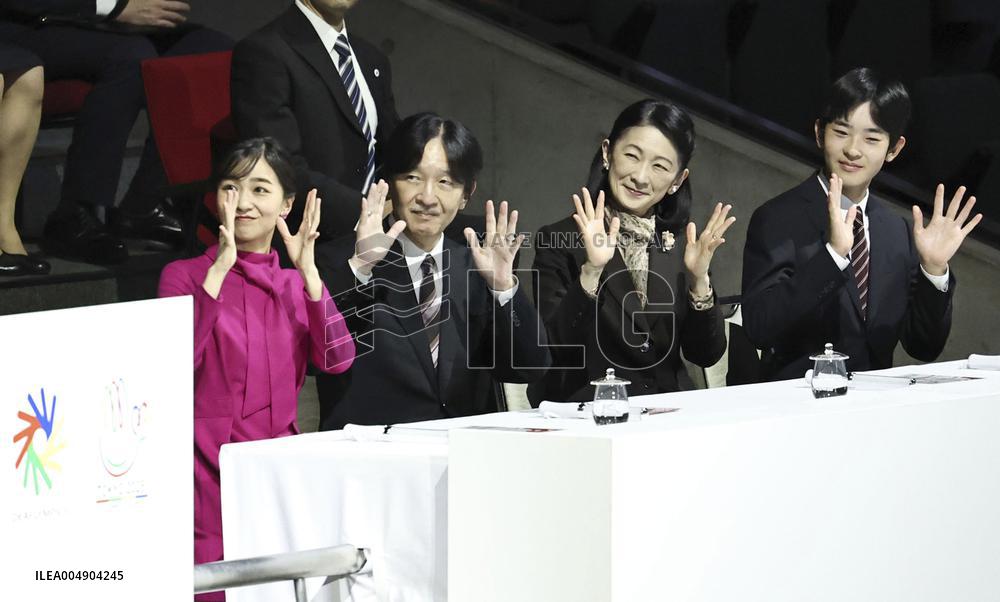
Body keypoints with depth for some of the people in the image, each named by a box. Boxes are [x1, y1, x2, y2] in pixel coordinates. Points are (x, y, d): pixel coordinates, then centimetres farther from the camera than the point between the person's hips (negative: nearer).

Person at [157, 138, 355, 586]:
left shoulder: (296, 285, 13)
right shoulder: (184, 275, 2)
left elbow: (337, 360, -4)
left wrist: (308, 273, -12)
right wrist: (220, 269, -21)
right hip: (209, 461, -4)